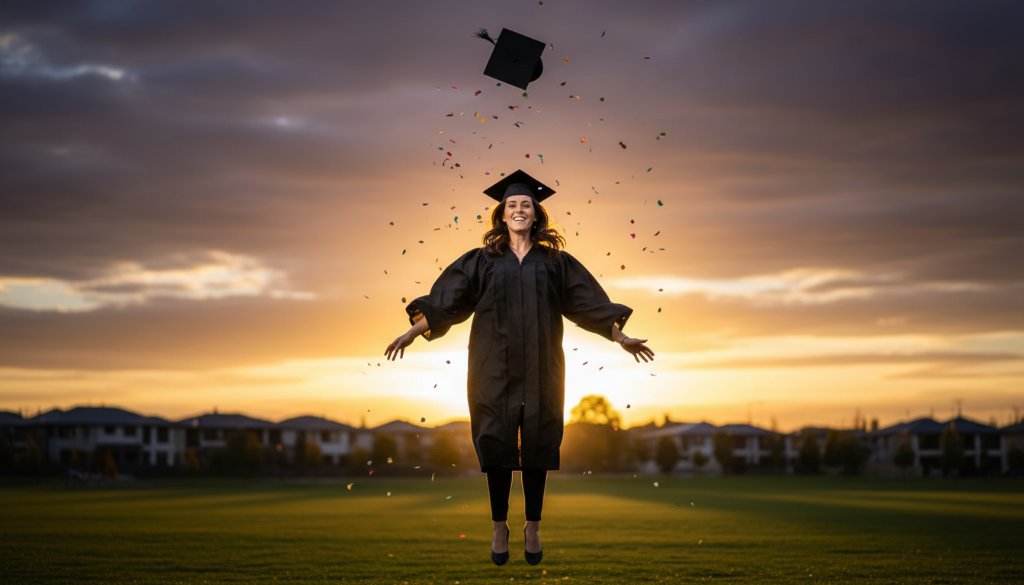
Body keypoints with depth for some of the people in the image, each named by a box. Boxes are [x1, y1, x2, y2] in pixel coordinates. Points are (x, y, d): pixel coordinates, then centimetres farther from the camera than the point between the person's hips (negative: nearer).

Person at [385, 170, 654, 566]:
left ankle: (533, 527, 16)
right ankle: (499, 527, 14)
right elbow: (445, 300, 1)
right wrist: (412, 332, -8)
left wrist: (620, 337, -2)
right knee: (496, 445, 1)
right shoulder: (481, 261, 6)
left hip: (540, 369, 1)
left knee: (537, 447, 3)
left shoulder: (555, 261, 7)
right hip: (495, 368, 0)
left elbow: (588, 303, 5)